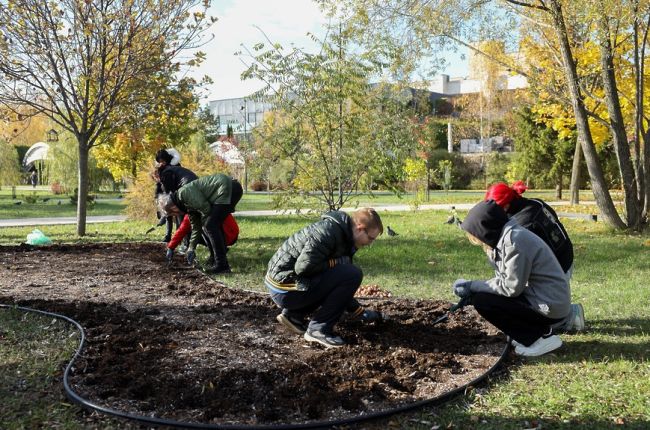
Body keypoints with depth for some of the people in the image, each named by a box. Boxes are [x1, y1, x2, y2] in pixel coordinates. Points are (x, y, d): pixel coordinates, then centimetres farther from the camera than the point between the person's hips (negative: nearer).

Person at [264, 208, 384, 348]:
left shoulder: (343, 235, 13)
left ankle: (293, 315, 15)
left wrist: (361, 312, 18)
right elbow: (303, 267, -25)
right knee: (353, 275, -15)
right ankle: (319, 329, -8)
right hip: (285, 289, -10)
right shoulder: (329, 231, -18)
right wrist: (338, 262, -12)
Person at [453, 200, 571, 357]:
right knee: (482, 295, 10)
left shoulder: (515, 240, -23)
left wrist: (473, 285, -13)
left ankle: (541, 337, -3)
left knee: (482, 301, -13)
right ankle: (540, 329, 13)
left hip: (550, 306, -10)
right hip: (535, 297, 10)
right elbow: (503, 279, 11)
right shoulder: (503, 237, 7)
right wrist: (471, 289, 0)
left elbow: (511, 287, -22)